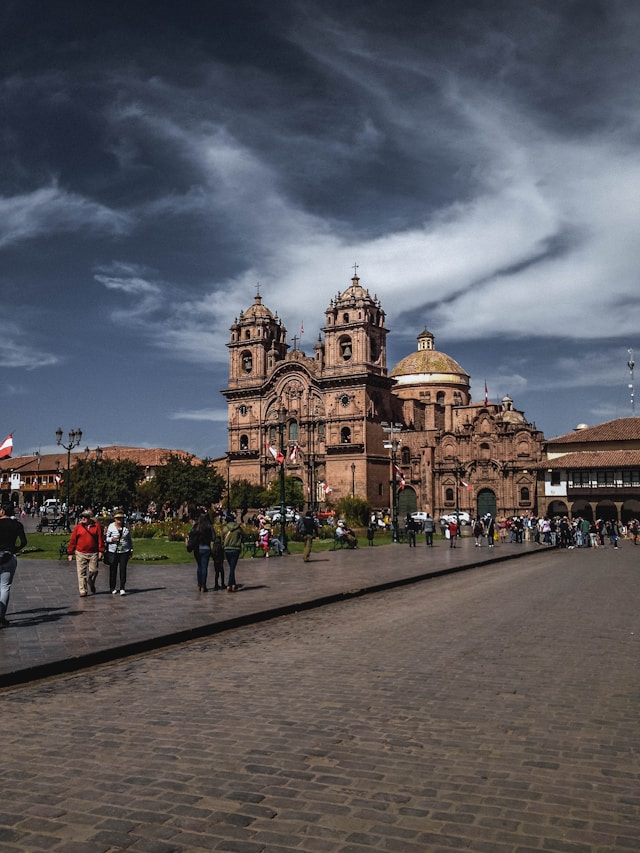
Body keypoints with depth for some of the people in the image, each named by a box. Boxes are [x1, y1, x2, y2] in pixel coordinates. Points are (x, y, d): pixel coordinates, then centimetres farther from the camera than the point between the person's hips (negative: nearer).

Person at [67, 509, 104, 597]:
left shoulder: (96, 526, 1)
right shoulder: (78, 527, 2)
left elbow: (100, 539, 1)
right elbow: (72, 540, 4)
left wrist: (101, 551, -4)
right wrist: (70, 553, 2)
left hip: (93, 553, 0)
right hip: (80, 553, 0)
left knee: (93, 571, 4)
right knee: (81, 573, 0)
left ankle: (91, 585, 32)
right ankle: (83, 590, 6)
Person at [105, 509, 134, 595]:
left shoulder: (126, 527, 8)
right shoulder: (111, 527, 0)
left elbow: (130, 539, 17)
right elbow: (106, 538, 4)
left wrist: (131, 550, 15)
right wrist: (111, 539, -17)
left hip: (124, 552, 1)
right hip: (113, 552, -1)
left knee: (123, 569, -6)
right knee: (113, 570, 4)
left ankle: (122, 588, -6)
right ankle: (112, 588, 17)